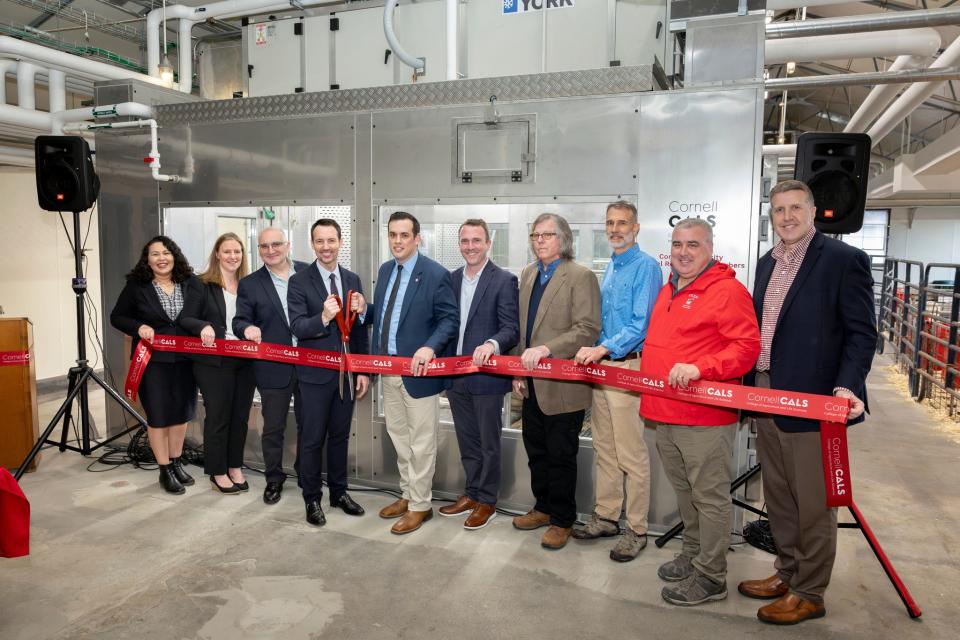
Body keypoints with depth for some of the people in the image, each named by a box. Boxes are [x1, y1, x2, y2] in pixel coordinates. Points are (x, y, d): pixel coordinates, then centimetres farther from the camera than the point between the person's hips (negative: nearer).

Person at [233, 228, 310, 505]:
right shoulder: (249, 284, 0)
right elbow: (239, 320, 0)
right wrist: (247, 328, -24)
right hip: (273, 368, -1)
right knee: (273, 427, 9)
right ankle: (274, 479, 28)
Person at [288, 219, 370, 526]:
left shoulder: (353, 279, 5)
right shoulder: (299, 281, -7)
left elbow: (360, 328, 8)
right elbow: (297, 327, -16)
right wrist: (323, 318, -35)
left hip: (347, 371, 4)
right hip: (316, 372, -4)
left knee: (340, 435, 15)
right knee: (313, 438, 6)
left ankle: (339, 492, 29)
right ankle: (312, 498, 21)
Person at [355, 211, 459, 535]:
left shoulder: (436, 274, -12)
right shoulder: (385, 270, 9)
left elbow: (450, 320, -13)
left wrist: (429, 347, -27)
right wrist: (365, 309, -3)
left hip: (417, 369, -7)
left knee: (421, 441, 5)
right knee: (398, 436, 19)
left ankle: (420, 505, 19)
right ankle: (408, 494, 35)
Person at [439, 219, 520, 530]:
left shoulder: (504, 280, -9)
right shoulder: (452, 278, 9)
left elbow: (511, 329, -13)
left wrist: (491, 344, -33)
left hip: (487, 375, -6)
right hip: (455, 375, 6)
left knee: (488, 442, 8)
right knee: (467, 441, 18)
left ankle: (487, 501, 23)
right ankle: (471, 493, 34)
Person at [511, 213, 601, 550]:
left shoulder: (581, 277, -11)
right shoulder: (528, 274, 12)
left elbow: (588, 329, -20)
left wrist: (545, 349, -26)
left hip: (562, 385, -7)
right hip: (532, 383, 7)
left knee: (560, 456, 6)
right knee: (536, 450, 17)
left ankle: (561, 520, 22)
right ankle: (543, 507, 35)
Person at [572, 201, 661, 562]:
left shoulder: (645, 267, -9)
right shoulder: (610, 267, 16)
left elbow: (641, 324, -18)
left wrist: (604, 348, -26)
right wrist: (594, 351, 11)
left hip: (627, 367, -8)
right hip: (601, 365, 8)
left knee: (632, 454, -2)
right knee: (605, 448, 15)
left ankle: (636, 529, 11)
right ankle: (606, 516, 27)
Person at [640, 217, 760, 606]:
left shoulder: (727, 290, -11)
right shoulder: (668, 291, 16)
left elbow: (747, 348, -18)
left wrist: (699, 368, -28)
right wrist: (651, 394, 18)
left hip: (705, 416, -8)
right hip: (664, 414, 8)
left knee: (710, 497, 3)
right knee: (684, 491, 20)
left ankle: (710, 577, 16)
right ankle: (693, 552, 37)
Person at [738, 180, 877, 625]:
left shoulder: (844, 260, -8)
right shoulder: (767, 263, 13)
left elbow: (861, 333, -11)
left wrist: (848, 386, -24)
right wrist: (751, 388, 14)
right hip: (766, 398, 7)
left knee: (813, 504, 7)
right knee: (778, 498, 18)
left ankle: (809, 594, 23)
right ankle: (787, 573, 36)